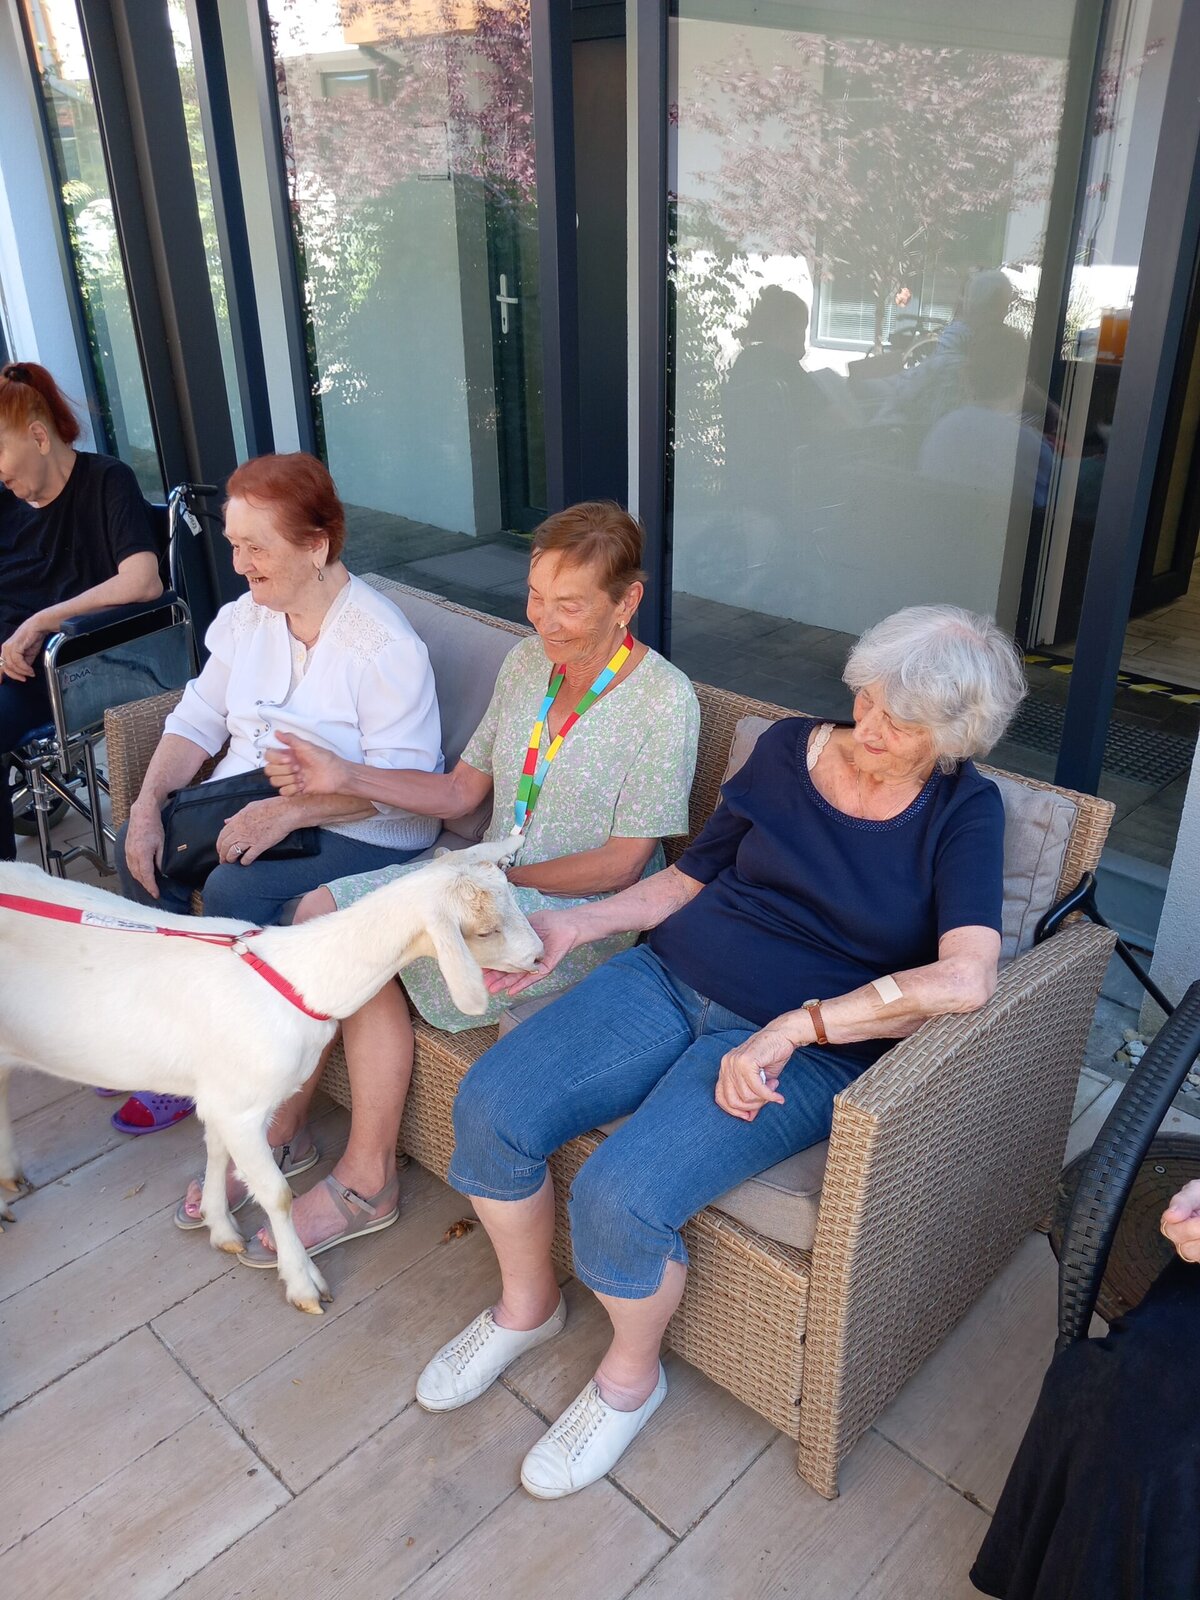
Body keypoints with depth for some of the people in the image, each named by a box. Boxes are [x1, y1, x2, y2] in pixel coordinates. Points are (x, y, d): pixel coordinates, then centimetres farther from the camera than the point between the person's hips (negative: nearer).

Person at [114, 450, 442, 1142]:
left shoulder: (383, 642, -19)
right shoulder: (246, 616, 6)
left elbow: (401, 779, -23)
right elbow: (199, 716, 7)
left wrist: (289, 810, -31)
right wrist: (150, 802, -8)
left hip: (356, 829, -7)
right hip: (248, 803, 8)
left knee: (235, 890, -28)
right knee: (137, 847, -11)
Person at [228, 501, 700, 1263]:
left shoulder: (663, 701, -16)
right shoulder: (526, 663, 5)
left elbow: (621, 864, -15)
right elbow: (462, 790, 9)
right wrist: (344, 777, -2)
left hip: (582, 915, -7)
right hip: (495, 881, 7)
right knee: (325, 909, -13)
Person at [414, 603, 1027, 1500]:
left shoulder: (963, 810, -5)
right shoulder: (792, 748, 6)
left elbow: (966, 978, -20)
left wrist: (792, 1028, -25)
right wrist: (576, 924, -1)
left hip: (809, 1047, -4)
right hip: (670, 977, 5)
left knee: (619, 1198, -25)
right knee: (490, 1108, -13)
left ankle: (630, 1378, 11)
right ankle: (528, 1306, 18)